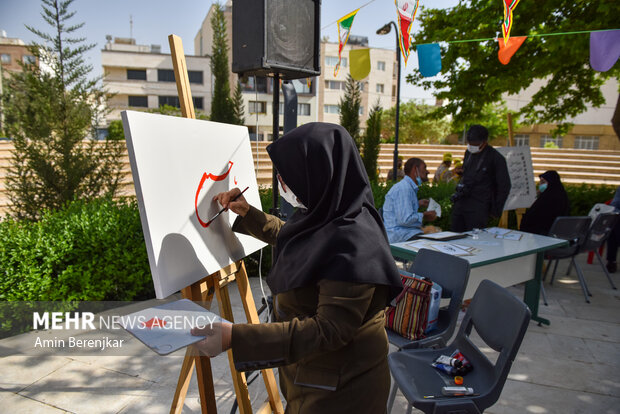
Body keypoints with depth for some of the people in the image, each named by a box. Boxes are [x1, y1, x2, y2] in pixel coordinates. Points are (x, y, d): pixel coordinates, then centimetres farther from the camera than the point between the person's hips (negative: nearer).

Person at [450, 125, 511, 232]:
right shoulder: (468, 153, 12)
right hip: (460, 203, 6)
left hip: (478, 208, -6)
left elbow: (504, 187, -3)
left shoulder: (496, 158, -6)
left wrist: (496, 210, -2)